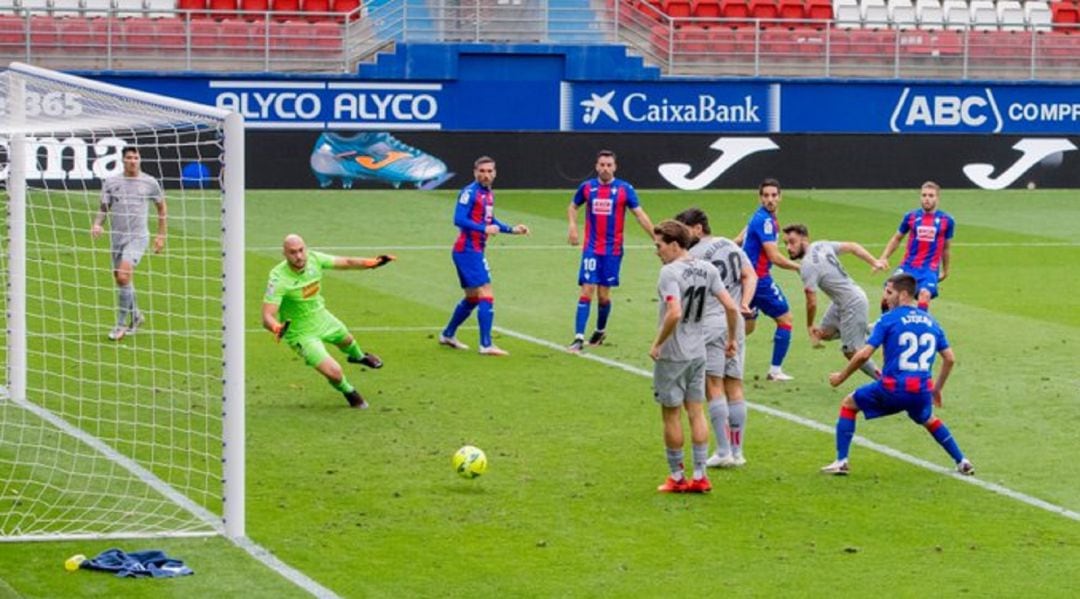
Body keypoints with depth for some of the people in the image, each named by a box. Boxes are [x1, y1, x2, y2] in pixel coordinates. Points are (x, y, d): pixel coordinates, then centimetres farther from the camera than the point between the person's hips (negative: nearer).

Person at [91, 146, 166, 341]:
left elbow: (161, 208, 12)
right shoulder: (110, 182, 4)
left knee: (124, 276, -20)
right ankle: (135, 315, 35)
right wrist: (97, 224, -9)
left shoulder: (149, 182, 0)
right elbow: (103, 208, 11)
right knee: (119, 279, 10)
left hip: (137, 237, -4)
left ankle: (121, 324, -12)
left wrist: (161, 235, 9)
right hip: (117, 236, 4)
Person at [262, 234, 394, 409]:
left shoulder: (313, 259, -19)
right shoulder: (278, 279, -35)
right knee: (334, 372, -15)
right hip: (301, 334, -6)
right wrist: (276, 328, -60)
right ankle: (348, 392, 23)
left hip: (321, 317, 6)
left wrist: (372, 262, -16)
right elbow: (267, 317, -39)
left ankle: (357, 356, 74)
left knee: (345, 339, 34)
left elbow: (346, 263, -5)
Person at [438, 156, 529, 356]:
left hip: (475, 251, 10)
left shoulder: (489, 194, 13)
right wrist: (484, 229, -30)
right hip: (467, 250, -10)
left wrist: (512, 230, 16)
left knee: (472, 298, 19)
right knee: (486, 295, -14)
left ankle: (448, 335, 33)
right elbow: (459, 220, -22)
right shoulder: (470, 192, -14)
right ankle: (486, 345, -15)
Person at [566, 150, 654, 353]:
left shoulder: (624, 189, -3)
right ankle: (579, 338, -11)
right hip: (591, 249, 1)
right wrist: (572, 225, 1)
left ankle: (600, 331, 30)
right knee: (586, 291, -8)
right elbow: (573, 206, 19)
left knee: (603, 294, 5)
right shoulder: (587, 187, 3)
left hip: (613, 250, -1)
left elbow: (640, 214, -3)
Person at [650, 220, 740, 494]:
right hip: (698, 353, 7)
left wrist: (657, 344, -19)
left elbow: (674, 313, -30)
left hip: (671, 355, -7)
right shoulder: (707, 269, 4)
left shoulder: (670, 272, -17)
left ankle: (676, 477, 12)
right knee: (697, 412, 10)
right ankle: (700, 476, 10)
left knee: (671, 414, 5)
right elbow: (731, 307, 2)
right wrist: (732, 339, 14)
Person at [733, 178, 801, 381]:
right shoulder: (764, 221, -19)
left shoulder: (759, 217, 11)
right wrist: (799, 267, -9)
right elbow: (775, 257, -21)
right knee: (785, 319, 3)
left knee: (746, 326, 16)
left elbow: (738, 241, 23)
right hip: (758, 279, -9)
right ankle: (775, 370, 4)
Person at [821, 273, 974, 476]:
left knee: (849, 404, 16)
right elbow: (950, 359, 15)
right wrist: (937, 389, 27)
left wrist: (841, 377, 4)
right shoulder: (931, 321, 12)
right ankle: (962, 462, 32)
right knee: (929, 420, 37)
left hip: (892, 389, -5)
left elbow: (864, 354, -10)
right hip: (922, 390, 5)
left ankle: (841, 461, 8)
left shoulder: (889, 319, -3)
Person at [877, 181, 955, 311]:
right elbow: (897, 239, 17)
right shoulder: (911, 217, 5)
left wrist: (945, 270, 24)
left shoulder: (946, 220, 3)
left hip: (930, 269, -2)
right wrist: (883, 258, 7)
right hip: (908, 266, 2)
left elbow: (945, 248, 15)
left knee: (924, 294, -28)